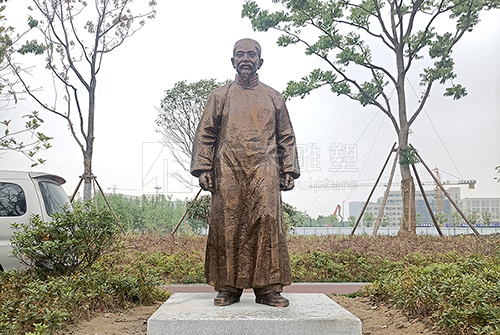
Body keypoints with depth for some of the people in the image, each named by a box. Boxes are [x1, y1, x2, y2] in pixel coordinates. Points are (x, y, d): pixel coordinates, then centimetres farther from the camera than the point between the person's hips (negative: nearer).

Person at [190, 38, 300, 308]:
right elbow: (205, 134, 10)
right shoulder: (220, 96, 15)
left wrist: (289, 171, 5)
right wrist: (203, 168, -1)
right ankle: (228, 288, 7)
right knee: (228, 226, -2)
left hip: (264, 171, 0)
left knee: (268, 222, -9)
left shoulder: (273, 97, 17)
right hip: (228, 172, 0)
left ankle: (268, 288, -3)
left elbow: (286, 138, 16)